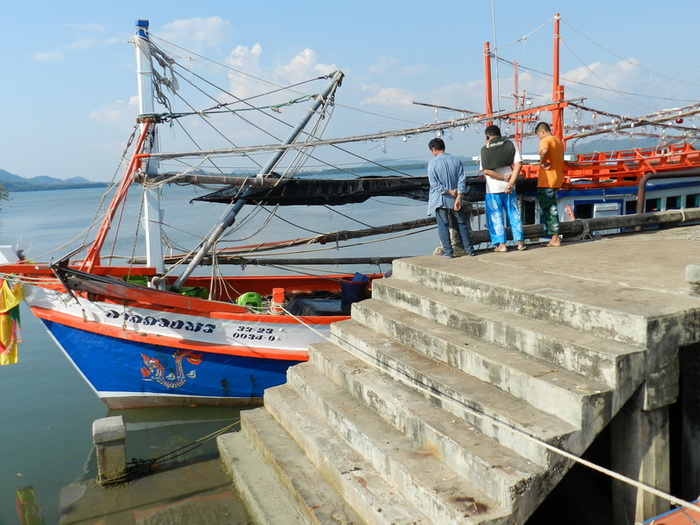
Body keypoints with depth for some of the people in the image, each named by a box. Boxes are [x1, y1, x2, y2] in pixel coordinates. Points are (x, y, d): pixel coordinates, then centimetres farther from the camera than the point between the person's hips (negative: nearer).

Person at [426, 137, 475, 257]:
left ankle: (448, 251, 4)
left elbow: (434, 183, -15)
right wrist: (459, 198, -6)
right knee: (461, 224, 11)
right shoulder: (456, 160, 2)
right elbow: (462, 179, -2)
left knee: (443, 226, 4)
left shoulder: (432, 163, -10)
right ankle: (469, 249, 14)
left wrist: (449, 191, -10)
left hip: (440, 199, -4)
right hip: (455, 198, 4)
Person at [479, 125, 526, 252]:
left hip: (492, 189, -2)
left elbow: (486, 171, -13)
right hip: (509, 188, 3)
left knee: (495, 216, 6)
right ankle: (520, 241, 14)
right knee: (514, 213, 13)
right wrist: (510, 183, -11)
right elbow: (518, 164, -8)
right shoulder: (511, 145, 2)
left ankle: (501, 244, 5)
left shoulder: (485, 150, -4)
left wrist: (505, 179, -9)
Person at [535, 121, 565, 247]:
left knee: (547, 209, -3)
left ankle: (555, 239, -3)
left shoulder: (545, 141, -12)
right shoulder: (559, 141, 17)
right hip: (558, 178, 9)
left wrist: (542, 162, -20)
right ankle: (554, 238, 19)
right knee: (552, 208, 16)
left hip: (547, 180, -9)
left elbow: (544, 151, -35)